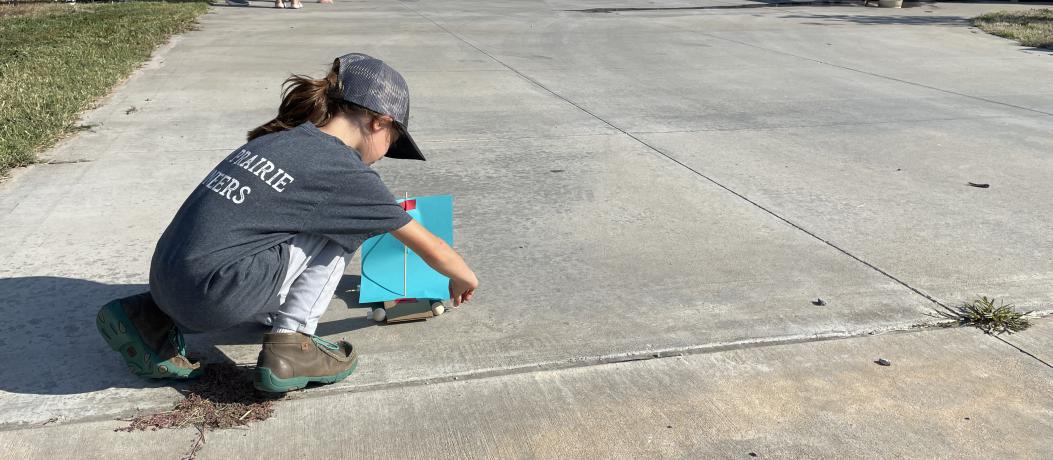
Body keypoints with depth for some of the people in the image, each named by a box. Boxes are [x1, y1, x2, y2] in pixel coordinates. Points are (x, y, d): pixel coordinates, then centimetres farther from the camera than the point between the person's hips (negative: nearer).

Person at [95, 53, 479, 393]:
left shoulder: (280, 138, 16)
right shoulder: (348, 174, -5)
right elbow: (432, 249, 7)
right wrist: (464, 279, 26)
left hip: (164, 280, 8)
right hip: (212, 299, -7)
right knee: (343, 225, 3)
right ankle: (291, 344, 1)